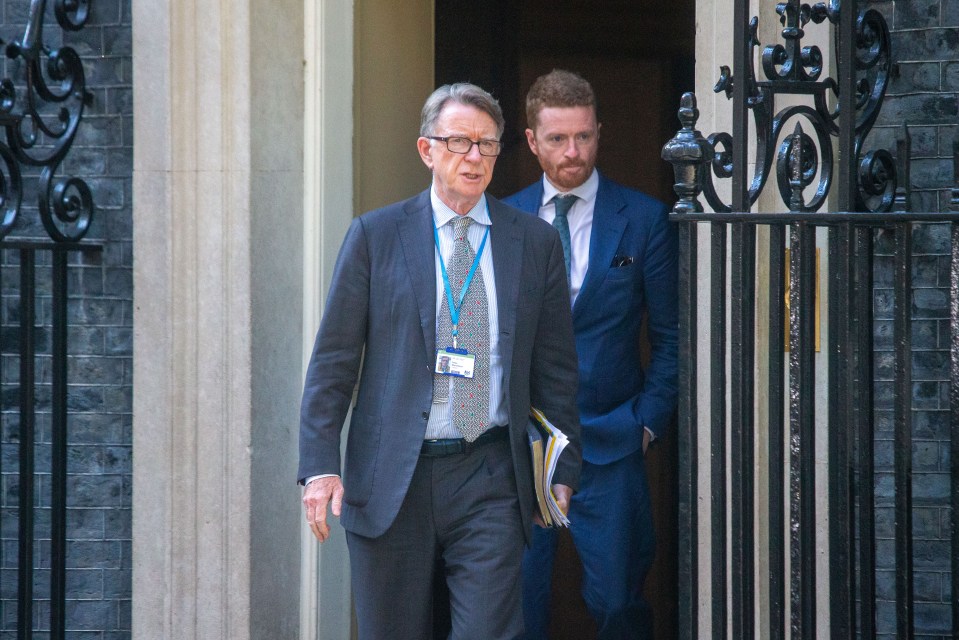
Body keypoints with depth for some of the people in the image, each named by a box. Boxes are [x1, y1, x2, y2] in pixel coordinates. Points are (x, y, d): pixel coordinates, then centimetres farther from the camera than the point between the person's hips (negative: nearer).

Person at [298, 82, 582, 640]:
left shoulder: (536, 243, 9)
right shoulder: (375, 236, 4)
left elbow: (556, 368, 13)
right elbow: (333, 360, 2)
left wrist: (564, 469, 10)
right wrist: (320, 465, -6)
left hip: (490, 485, 0)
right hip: (390, 483, 0)